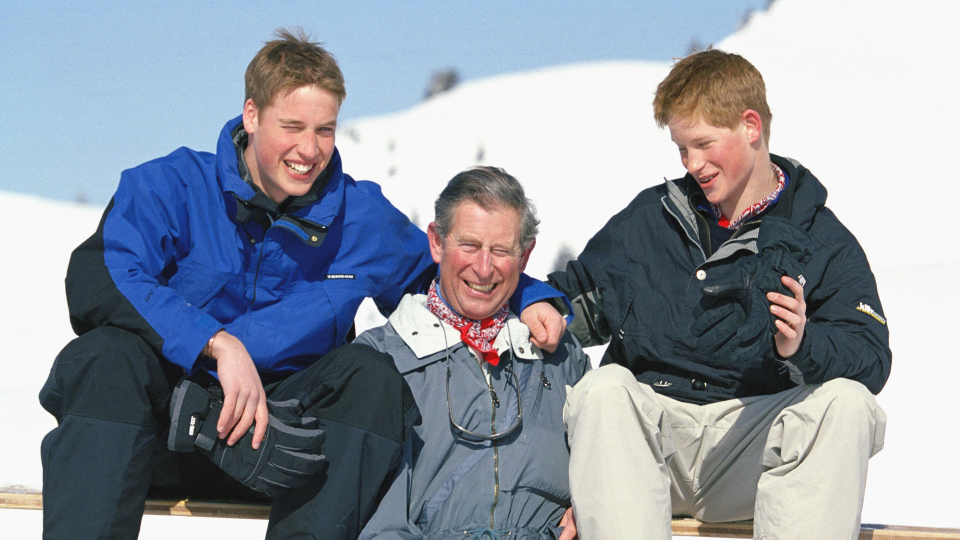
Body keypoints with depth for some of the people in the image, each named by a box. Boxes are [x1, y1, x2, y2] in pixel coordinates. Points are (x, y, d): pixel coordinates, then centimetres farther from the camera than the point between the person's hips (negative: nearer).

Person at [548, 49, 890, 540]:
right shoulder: (649, 218, 14)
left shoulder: (822, 242, 4)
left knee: (846, 403, -28)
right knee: (603, 389, -30)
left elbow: (871, 357, -7)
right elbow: (581, 294, 19)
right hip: (652, 434, 2)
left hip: (751, 443, -1)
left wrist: (805, 347, -29)